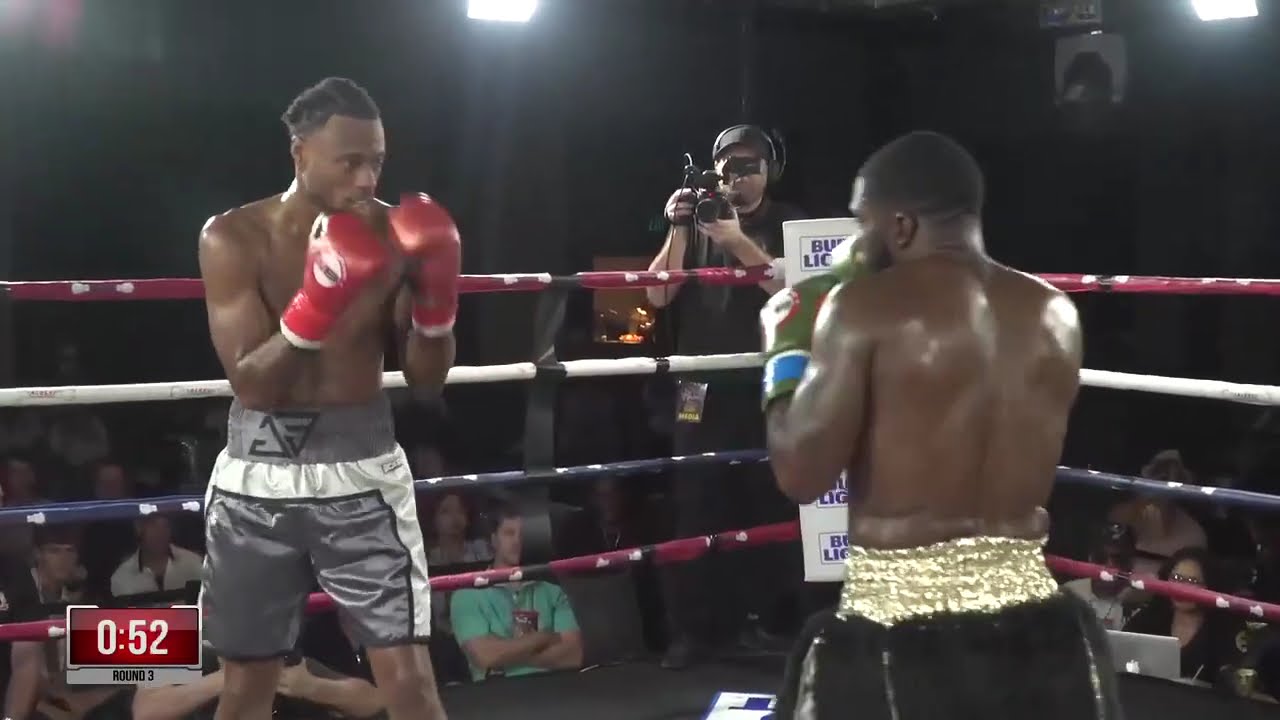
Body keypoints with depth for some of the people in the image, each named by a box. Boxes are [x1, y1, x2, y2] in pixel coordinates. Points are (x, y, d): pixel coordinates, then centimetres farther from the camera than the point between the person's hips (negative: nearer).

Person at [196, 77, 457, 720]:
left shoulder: (394, 235, -5)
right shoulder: (233, 237, -8)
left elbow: (427, 380, -1)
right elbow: (251, 383, -15)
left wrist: (436, 303, -19)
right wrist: (314, 310, -29)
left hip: (362, 471, 0)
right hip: (259, 475, 0)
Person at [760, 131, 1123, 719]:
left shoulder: (866, 307, -10)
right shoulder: (1055, 314, 6)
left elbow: (801, 472, -13)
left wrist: (785, 352, 4)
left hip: (897, 637, -4)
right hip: (1036, 627, 5)